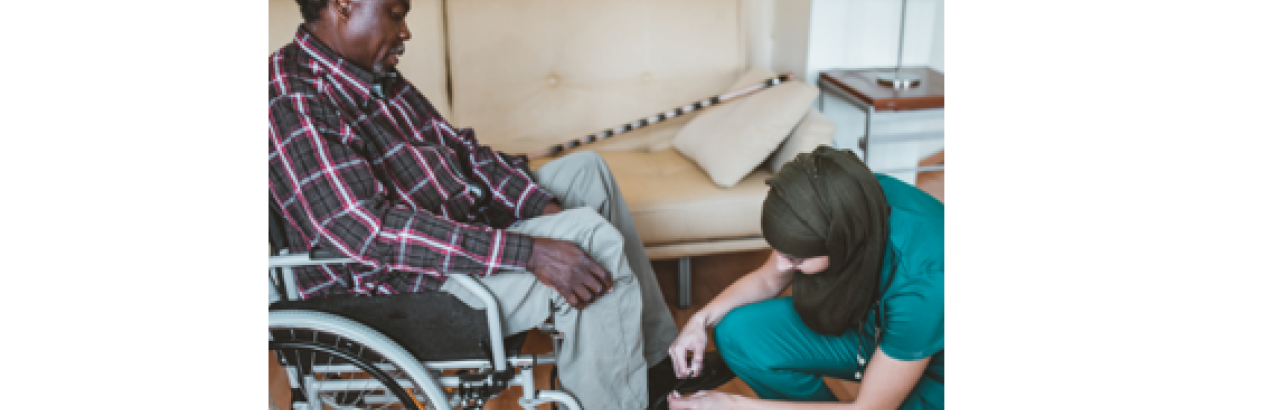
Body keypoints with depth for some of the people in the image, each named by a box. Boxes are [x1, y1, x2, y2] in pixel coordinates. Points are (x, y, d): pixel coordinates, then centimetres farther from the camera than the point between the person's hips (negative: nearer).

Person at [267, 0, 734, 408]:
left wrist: (545, 207, -5)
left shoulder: (376, 77, 7)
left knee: (586, 170, 11)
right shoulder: (293, 103, -22)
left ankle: (655, 361, 12)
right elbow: (368, 233, -31)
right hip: (407, 290, -10)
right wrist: (529, 252, -33)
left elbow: (461, 149, 11)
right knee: (591, 236, -23)